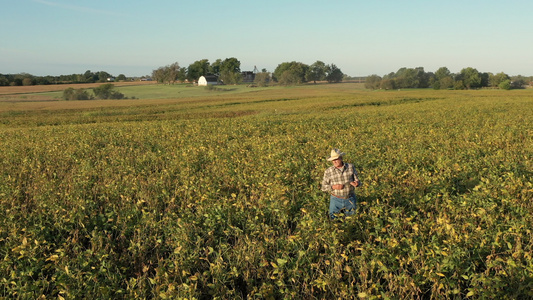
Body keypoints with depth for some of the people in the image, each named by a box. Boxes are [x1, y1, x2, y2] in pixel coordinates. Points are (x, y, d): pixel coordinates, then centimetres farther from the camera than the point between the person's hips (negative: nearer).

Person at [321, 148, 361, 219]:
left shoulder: (351, 167, -5)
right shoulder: (328, 171, -9)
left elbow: (357, 180, 0)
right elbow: (324, 187, -3)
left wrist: (356, 183, -24)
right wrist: (333, 187, -21)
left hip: (350, 200, 1)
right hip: (336, 200, -1)